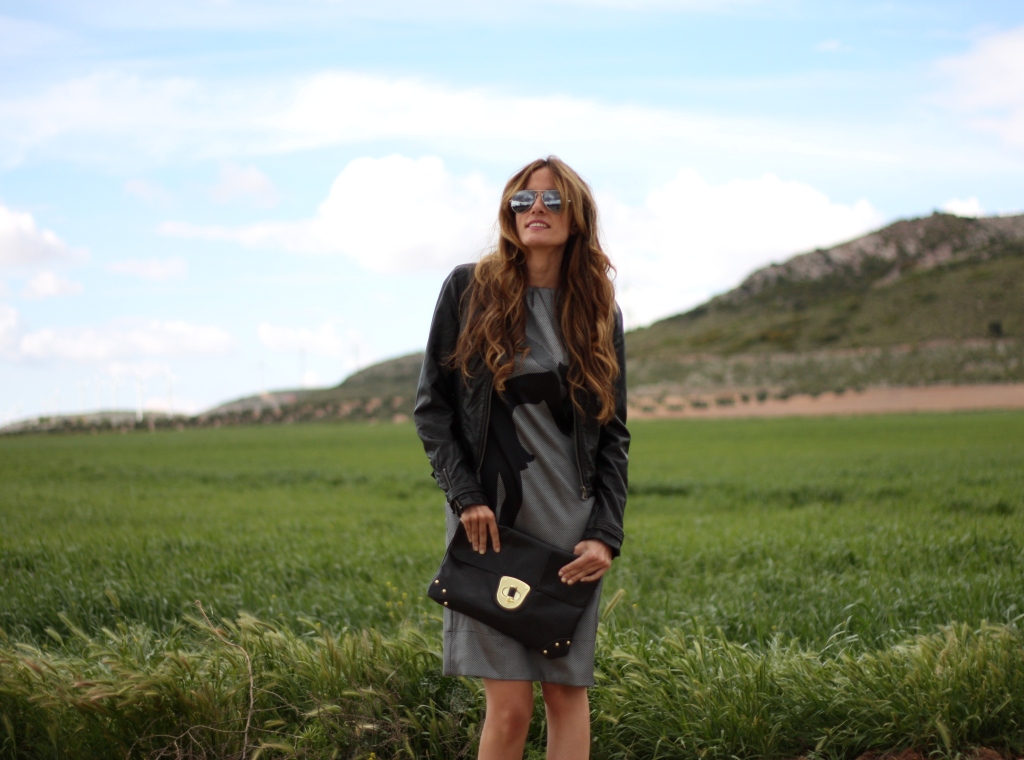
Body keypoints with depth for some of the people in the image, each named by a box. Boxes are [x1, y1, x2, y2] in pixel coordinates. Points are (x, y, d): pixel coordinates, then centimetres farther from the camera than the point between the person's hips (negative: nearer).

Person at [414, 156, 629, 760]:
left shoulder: (601, 312, 8)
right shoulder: (469, 290, 2)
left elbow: (614, 434, 8)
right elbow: (432, 404, 3)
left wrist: (607, 533, -4)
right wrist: (464, 496, -9)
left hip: (571, 527, 2)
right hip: (492, 522, -2)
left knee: (567, 692, 3)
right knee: (510, 706, -6)